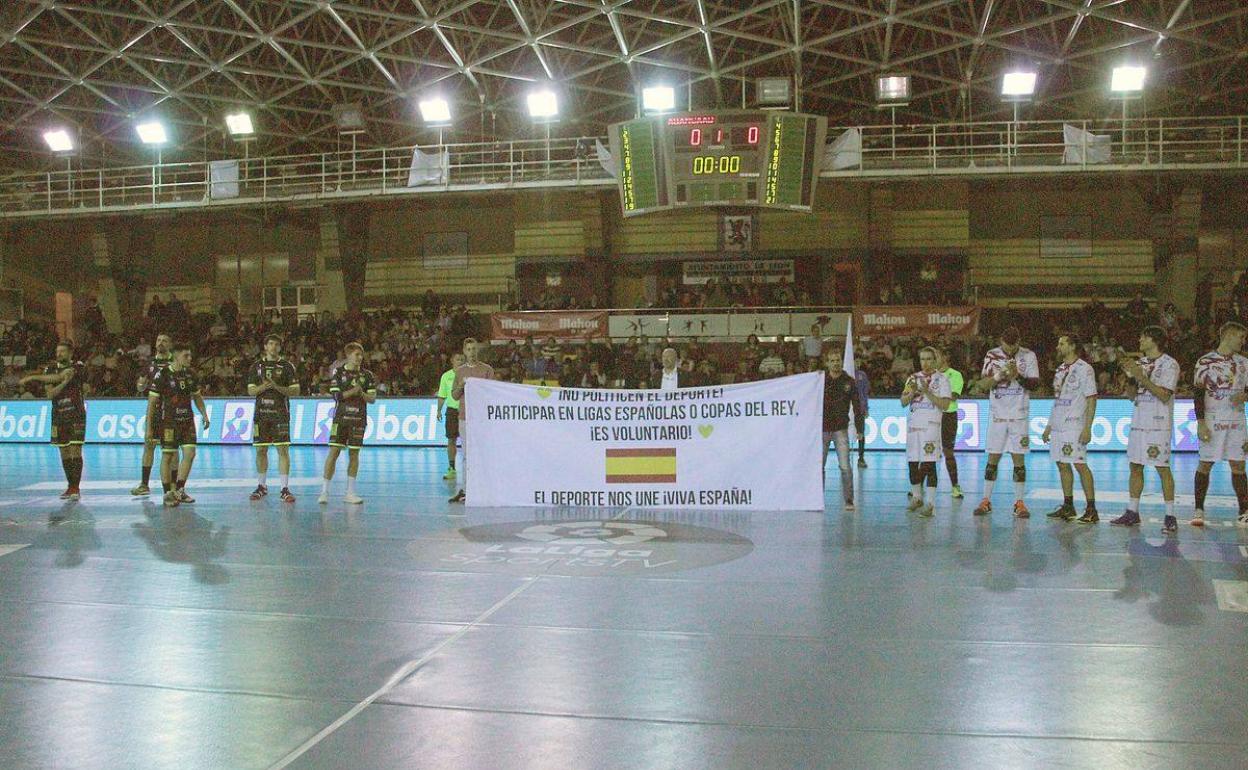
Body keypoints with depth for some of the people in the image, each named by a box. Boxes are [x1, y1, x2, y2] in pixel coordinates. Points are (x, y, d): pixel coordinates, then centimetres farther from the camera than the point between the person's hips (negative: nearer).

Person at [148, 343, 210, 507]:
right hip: (168, 421, -5)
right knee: (168, 455, -2)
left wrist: (204, 415, 11)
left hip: (187, 420, 5)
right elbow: (152, 401, -7)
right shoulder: (162, 374, -9)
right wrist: (148, 426, -9)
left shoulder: (190, 374, 8)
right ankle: (168, 494, 7)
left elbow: (197, 397, 21)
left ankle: (179, 490, 10)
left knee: (190, 452, -2)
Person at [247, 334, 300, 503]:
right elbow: (250, 391, 7)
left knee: (283, 450, -6)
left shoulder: (287, 366, 3)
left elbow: (296, 390, -1)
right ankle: (262, 486, 20)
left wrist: (277, 387, -15)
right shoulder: (257, 366, 10)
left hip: (280, 413, -3)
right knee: (260, 450, 7)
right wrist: (263, 387, -12)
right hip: (261, 413, 3)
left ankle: (285, 489, -4)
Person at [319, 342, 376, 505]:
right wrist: (353, 391, -16)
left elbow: (372, 398, 4)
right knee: (334, 452, -7)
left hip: (358, 419, 2)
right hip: (341, 418, -2)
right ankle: (324, 491, -2)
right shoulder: (338, 372, 2)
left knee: (354, 454, 5)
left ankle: (350, 492, 13)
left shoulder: (367, 375, 7)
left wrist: (362, 394, -14)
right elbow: (336, 395, -7)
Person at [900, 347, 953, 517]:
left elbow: (945, 405, -8)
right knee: (913, 463, 9)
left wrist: (927, 391, -15)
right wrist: (912, 392, -9)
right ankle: (916, 498, 24)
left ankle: (930, 504, -12)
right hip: (913, 425, 5)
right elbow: (903, 402, 10)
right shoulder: (913, 378, 14)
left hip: (931, 425, -5)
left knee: (929, 463, -11)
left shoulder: (942, 379, 1)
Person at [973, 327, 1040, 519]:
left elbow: (1035, 384, -3)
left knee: (1019, 458, 0)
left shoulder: (1028, 356, 0)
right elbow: (982, 384, -1)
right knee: (993, 458, 3)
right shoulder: (992, 356, 3)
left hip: (1019, 416, -1)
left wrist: (1018, 376, -19)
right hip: (998, 415, 1)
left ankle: (1019, 503, 6)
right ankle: (986, 501, 10)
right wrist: (998, 376, -19)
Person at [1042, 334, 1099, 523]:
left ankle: (1091, 509, -4)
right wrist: (1049, 426, 18)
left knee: (1080, 465, -9)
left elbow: (1091, 400, -12)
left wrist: (1087, 428, -18)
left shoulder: (1084, 369, -9)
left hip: (1075, 427, -8)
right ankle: (1068, 506, 18)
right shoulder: (1060, 369, 16)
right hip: (1058, 427, 8)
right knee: (1062, 465, 10)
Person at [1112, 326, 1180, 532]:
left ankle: (1170, 516, -2)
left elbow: (1164, 395, -16)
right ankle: (1132, 512, 16)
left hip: (1159, 424, -7)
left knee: (1162, 467, -6)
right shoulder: (1140, 362, 14)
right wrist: (1126, 370, 1)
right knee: (1135, 466, 9)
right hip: (1138, 422, 7)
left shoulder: (1169, 364, -7)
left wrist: (1141, 377, -20)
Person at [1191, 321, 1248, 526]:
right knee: (1205, 464, -1)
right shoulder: (1206, 361, -4)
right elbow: (1198, 394, -7)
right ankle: (1199, 510, 6)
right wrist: (1200, 423, -13)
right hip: (1212, 421, -4)